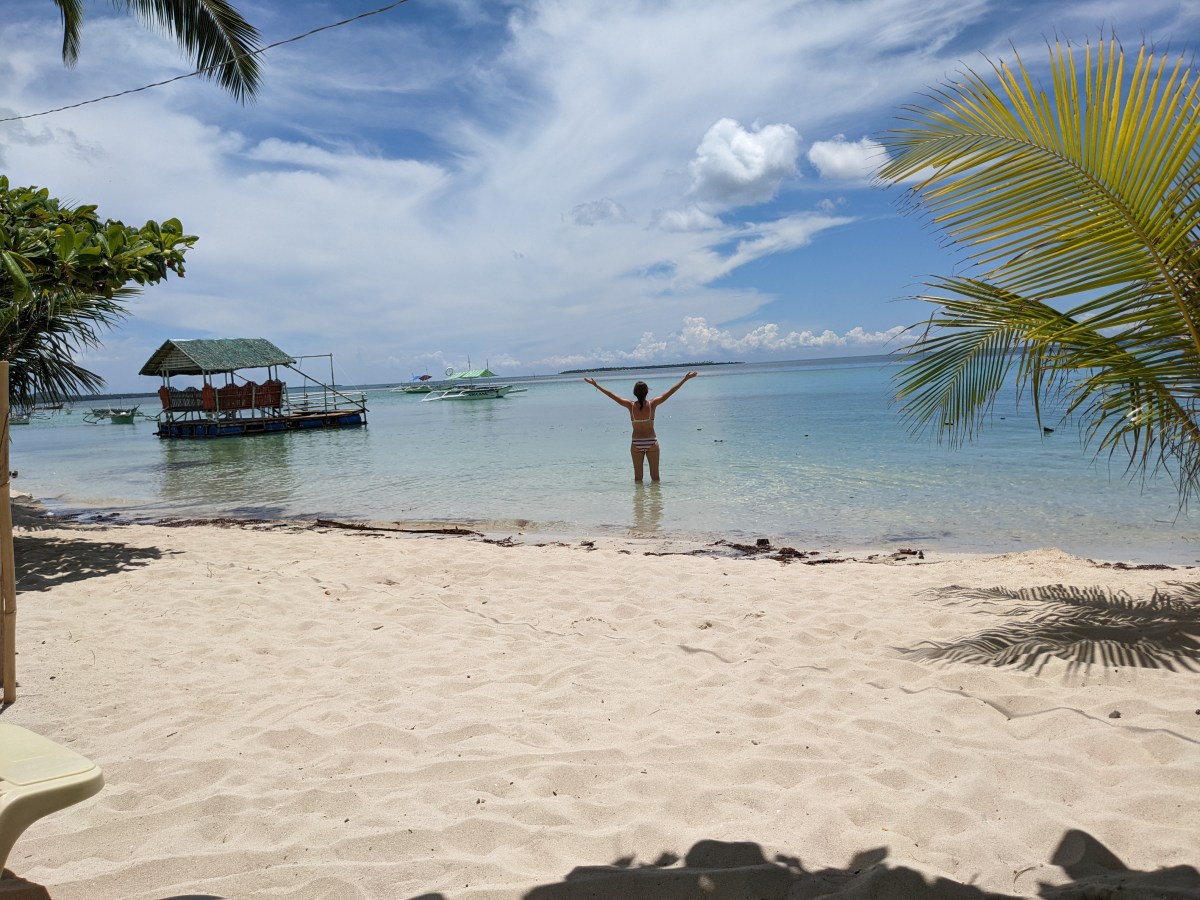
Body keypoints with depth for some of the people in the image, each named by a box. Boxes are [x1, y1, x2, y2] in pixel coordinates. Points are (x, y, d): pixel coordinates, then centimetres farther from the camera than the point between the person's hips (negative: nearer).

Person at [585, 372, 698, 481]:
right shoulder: (652, 404, -8)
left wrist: (595, 385, 7)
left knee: (638, 477, 10)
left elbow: (611, 395, -1)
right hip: (652, 442, -1)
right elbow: (670, 392, -4)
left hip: (636, 444, 1)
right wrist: (685, 379, 1)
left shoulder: (631, 405, -7)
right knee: (655, 476, 9)